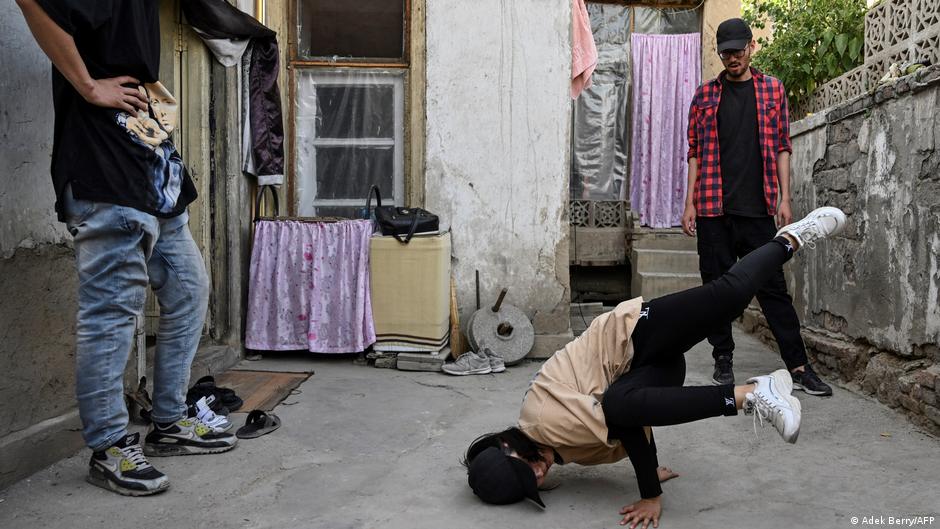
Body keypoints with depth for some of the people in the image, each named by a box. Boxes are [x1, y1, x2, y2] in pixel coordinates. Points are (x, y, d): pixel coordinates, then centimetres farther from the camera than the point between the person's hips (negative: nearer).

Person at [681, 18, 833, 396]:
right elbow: (695, 152, 8)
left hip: (758, 208, 0)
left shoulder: (772, 89, 10)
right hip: (713, 208, 1)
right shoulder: (705, 95, 10)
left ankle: (798, 366, 5)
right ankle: (723, 358, 16)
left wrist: (784, 198, -1)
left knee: (773, 286, 1)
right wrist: (689, 203, 0)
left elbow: (782, 147, 8)